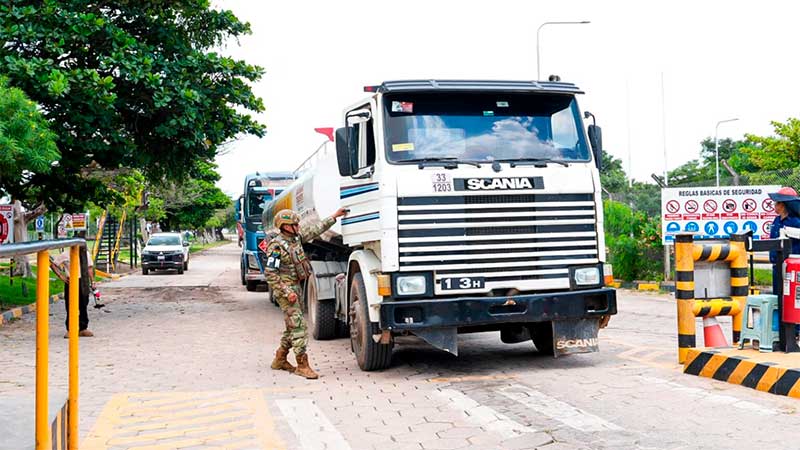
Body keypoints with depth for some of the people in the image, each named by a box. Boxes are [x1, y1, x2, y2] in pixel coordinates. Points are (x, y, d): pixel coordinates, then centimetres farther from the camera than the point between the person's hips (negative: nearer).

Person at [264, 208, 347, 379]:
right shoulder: (277, 246, -18)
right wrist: (287, 292, -22)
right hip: (285, 290, -9)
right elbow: (270, 274, -20)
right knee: (298, 326, -11)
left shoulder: (296, 237, 6)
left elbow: (315, 230, 18)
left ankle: (280, 360, 27)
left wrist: (334, 217, 18)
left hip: (295, 287, 9)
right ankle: (302, 365, -7)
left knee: (293, 326, 15)